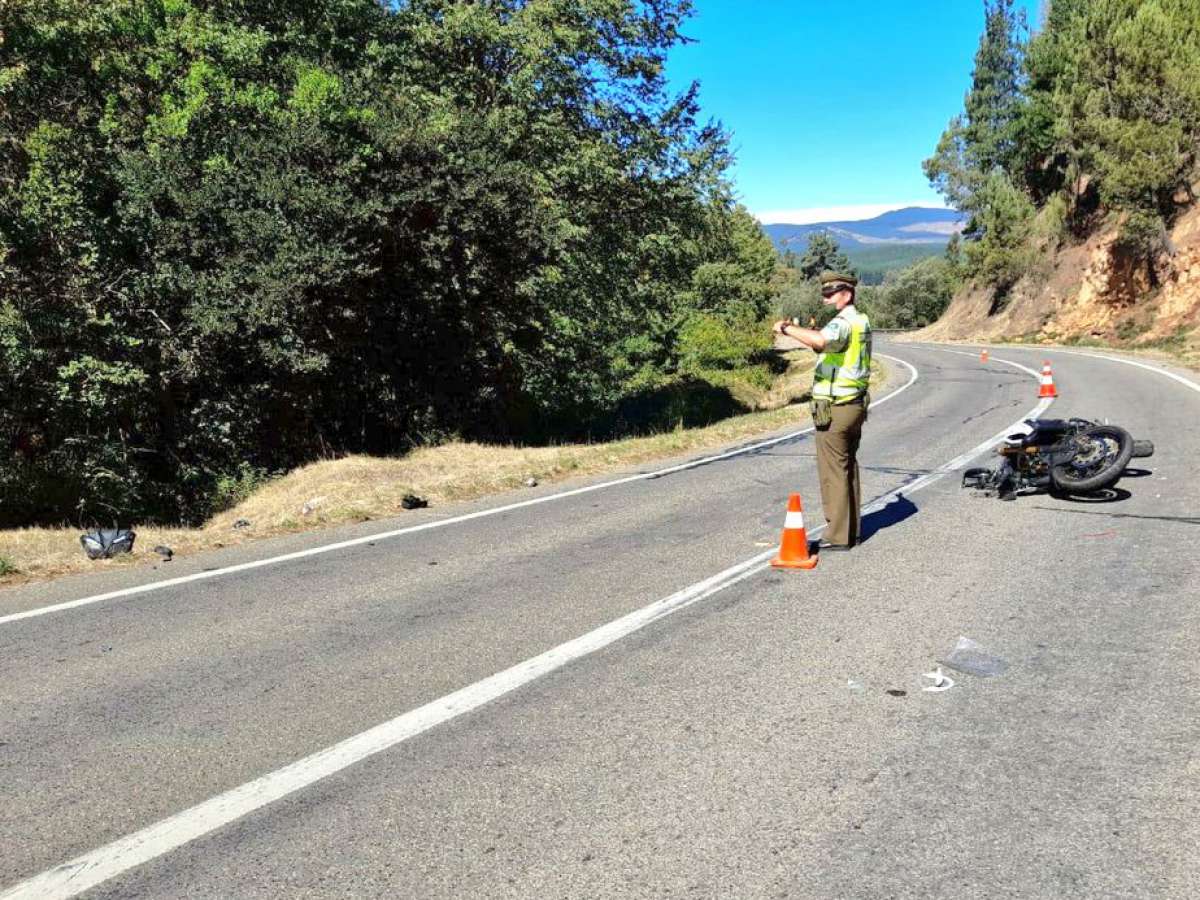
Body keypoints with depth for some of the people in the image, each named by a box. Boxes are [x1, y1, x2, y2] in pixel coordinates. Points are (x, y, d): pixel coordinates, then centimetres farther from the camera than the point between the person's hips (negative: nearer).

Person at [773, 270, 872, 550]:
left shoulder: (843, 323, -18)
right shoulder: (862, 321, 13)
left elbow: (820, 341, -39)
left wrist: (787, 329, -29)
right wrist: (802, 331, 14)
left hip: (834, 410, -9)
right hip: (856, 405, 9)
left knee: (834, 472, -3)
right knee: (849, 467, 15)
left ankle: (837, 535, 2)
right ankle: (851, 530, 23)